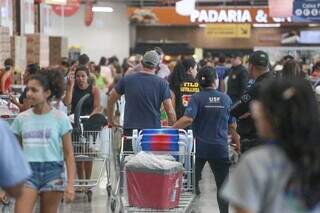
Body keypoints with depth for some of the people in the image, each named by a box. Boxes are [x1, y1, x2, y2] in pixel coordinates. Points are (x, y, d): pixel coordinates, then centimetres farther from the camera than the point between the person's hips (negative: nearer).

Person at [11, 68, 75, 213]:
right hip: (28, 170, 1)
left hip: (52, 170, -1)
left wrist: (70, 184, -8)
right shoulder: (21, 118, 5)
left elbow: (69, 153, -1)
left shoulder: (60, 118, -2)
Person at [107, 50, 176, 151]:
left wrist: (111, 120, 29)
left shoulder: (126, 79, 6)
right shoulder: (162, 83, -1)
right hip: (153, 130, -1)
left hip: (130, 129, 1)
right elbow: (170, 112, -5)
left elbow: (111, 100, 16)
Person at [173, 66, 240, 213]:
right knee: (223, 185, 9)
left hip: (199, 147, -1)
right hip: (220, 148, 1)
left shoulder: (197, 98, -7)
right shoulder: (226, 99, 2)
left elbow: (188, 119, -22)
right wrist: (237, 142, 21)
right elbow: (232, 125, 8)